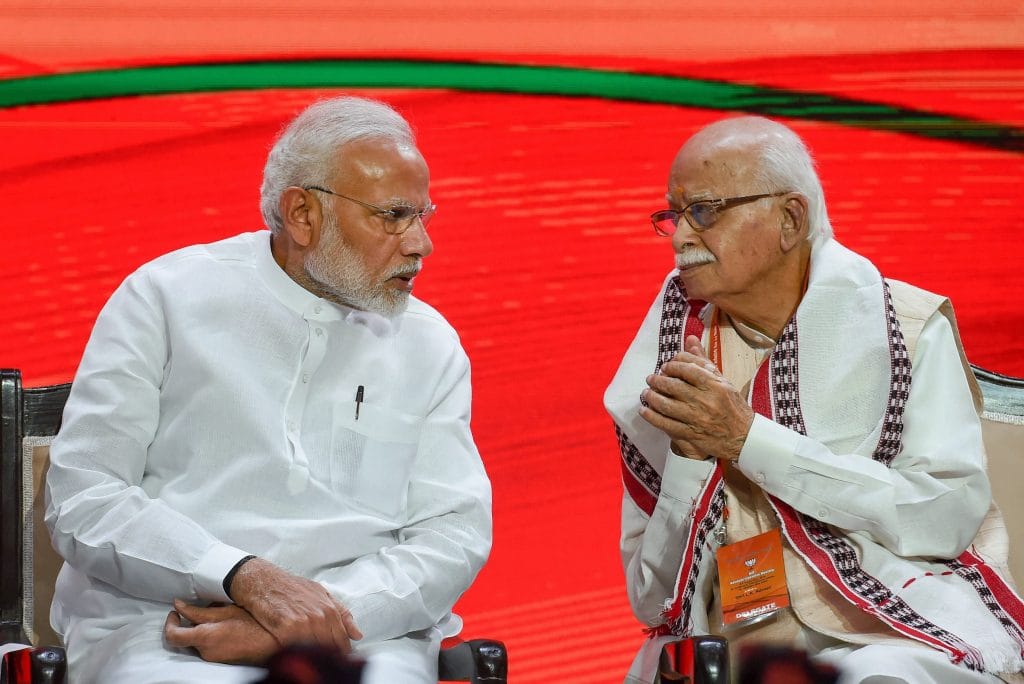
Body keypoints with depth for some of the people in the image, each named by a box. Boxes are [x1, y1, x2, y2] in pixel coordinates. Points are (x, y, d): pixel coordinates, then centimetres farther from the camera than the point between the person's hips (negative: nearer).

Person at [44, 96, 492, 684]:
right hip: (158, 631, -2)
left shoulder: (430, 344, 14)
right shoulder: (166, 298, 6)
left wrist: (308, 622, -12)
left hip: (361, 631, 2)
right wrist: (248, 578, -16)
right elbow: (82, 499, -2)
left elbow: (457, 533, 4)